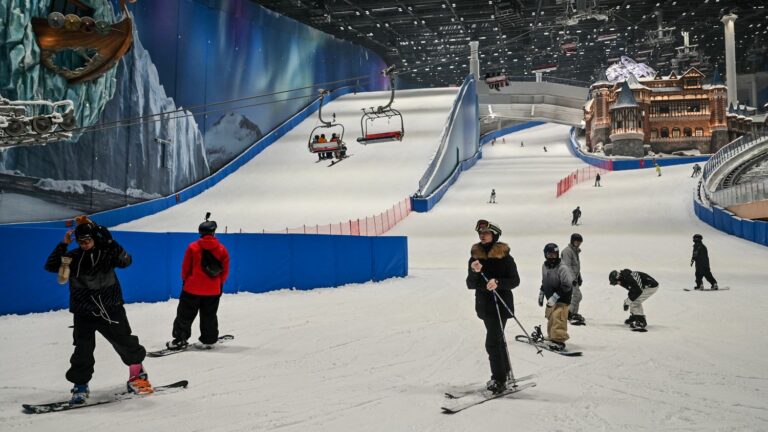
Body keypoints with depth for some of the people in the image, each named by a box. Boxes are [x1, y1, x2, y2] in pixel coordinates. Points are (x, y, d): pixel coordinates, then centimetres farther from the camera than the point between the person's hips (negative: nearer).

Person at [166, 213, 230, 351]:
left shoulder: (193, 247, -9)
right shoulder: (222, 249, -3)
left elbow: (185, 268, -1)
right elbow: (225, 270, 4)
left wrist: (185, 281, 14)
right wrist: (220, 283, 17)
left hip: (192, 288, -2)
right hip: (213, 290, 2)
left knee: (185, 315, 7)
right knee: (209, 316, 14)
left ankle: (180, 339, 3)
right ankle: (208, 340, 18)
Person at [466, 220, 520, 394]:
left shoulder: (504, 257, -7)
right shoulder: (475, 257, 5)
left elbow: (515, 281, -7)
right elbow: (470, 285, 2)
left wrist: (498, 283, -23)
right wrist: (475, 272, -17)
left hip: (501, 304, -5)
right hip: (484, 304, 5)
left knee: (492, 342, -12)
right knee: (497, 339, 18)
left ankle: (499, 379, -5)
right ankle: (505, 371, 33)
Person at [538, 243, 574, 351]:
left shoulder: (562, 268, -17)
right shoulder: (545, 266, 9)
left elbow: (567, 285, -21)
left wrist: (555, 296, -22)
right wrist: (541, 293, 22)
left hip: (561, 299, -8)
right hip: (550, 299, 8)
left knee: (557, 318, -20)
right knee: (550, 318, 18)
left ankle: (559, 340, -22)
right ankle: (551, 337, 33)